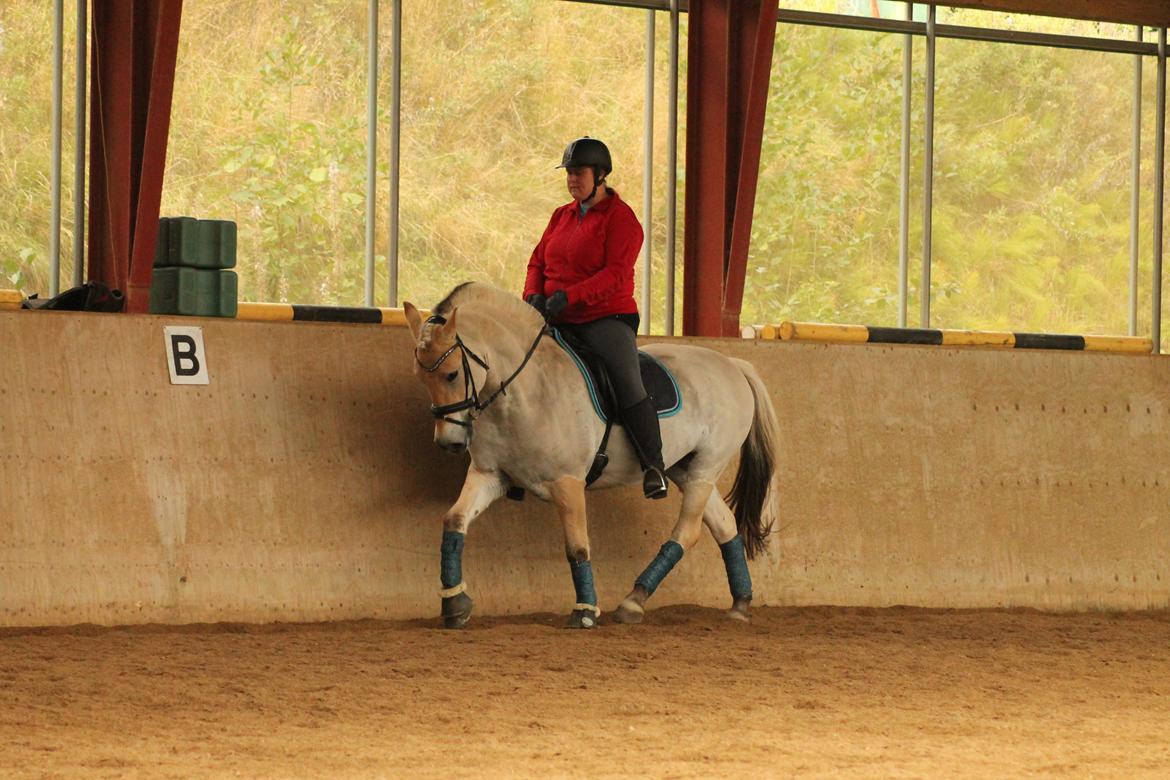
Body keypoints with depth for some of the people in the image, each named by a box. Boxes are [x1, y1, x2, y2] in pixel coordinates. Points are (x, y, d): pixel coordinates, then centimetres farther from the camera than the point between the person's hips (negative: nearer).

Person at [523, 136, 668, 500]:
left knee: (627, 381, -24)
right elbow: (538, 261, 17)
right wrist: (534, 295, -5)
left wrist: (568, 296, -26)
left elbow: (615, 274, -17)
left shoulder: (620, 218, -6)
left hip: (607, 317, -7)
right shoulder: (561, 217, 16)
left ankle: (653, 466, -21)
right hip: (559, 322, 7)